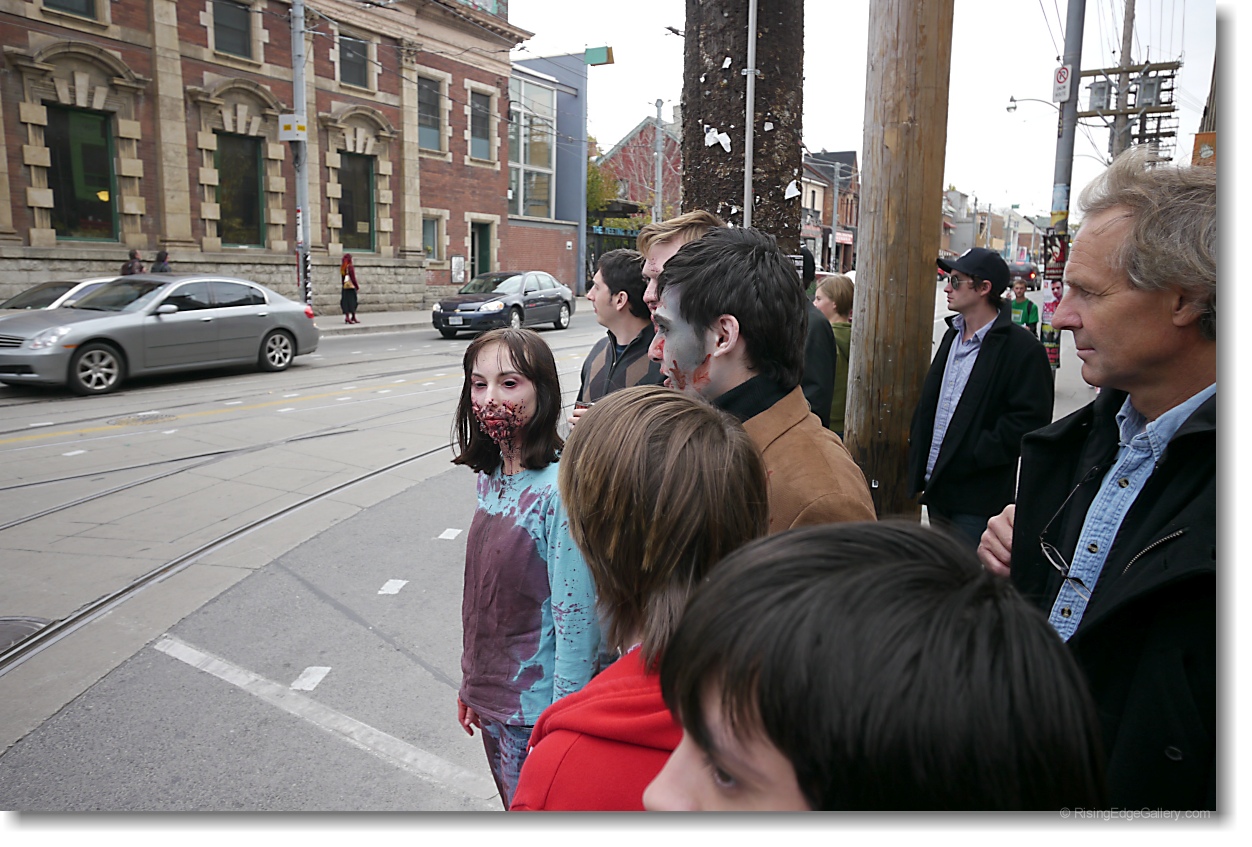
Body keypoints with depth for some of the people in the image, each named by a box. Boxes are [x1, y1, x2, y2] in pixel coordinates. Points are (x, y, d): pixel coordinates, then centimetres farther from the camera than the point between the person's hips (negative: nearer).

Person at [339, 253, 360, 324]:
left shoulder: (342, 267, 9)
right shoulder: (350, 267, -13)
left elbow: (342, 278, 13)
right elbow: (353, 278, -14)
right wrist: (357, 286, -7)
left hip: (345, 286, 7)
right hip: (351, 286, -7)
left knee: (346, 302, 5)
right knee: (352, 301, -1)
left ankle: (347, 316, 3)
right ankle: (353, 317, 3)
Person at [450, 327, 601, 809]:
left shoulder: (559, 490, -24)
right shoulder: (489, 477, 0)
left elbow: (577, 620, -21)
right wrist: (471, 682, 14)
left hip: (537, 706, -7)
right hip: (491, 695, 7)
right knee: (513, 805, 24)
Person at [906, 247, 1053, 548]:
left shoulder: (1022, 348, -13)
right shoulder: (953, 335, 13)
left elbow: (1029, 420, -18)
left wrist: (973, 457, -19)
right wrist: (919, 469, 8)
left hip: (978, 500, -8)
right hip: (936, 488, 8)